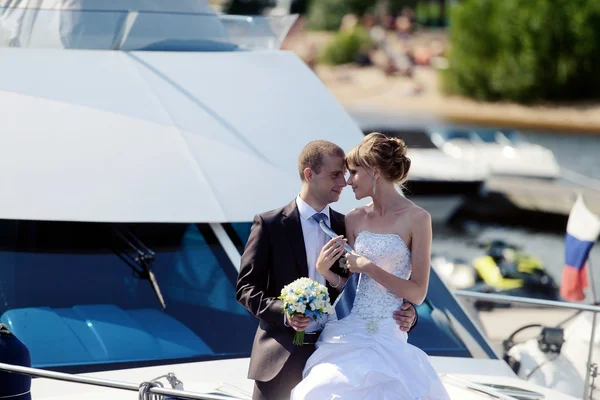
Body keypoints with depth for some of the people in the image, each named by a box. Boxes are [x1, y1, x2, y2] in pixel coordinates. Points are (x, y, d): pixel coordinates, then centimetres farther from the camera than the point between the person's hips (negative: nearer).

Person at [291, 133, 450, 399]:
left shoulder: (416, 218, -6)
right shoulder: (355, 219, 9)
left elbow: (418, 293, -8)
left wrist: (370, 268, -14)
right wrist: (324, 269, -8)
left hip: (388, 337, -4)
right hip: (349, 332, 4)